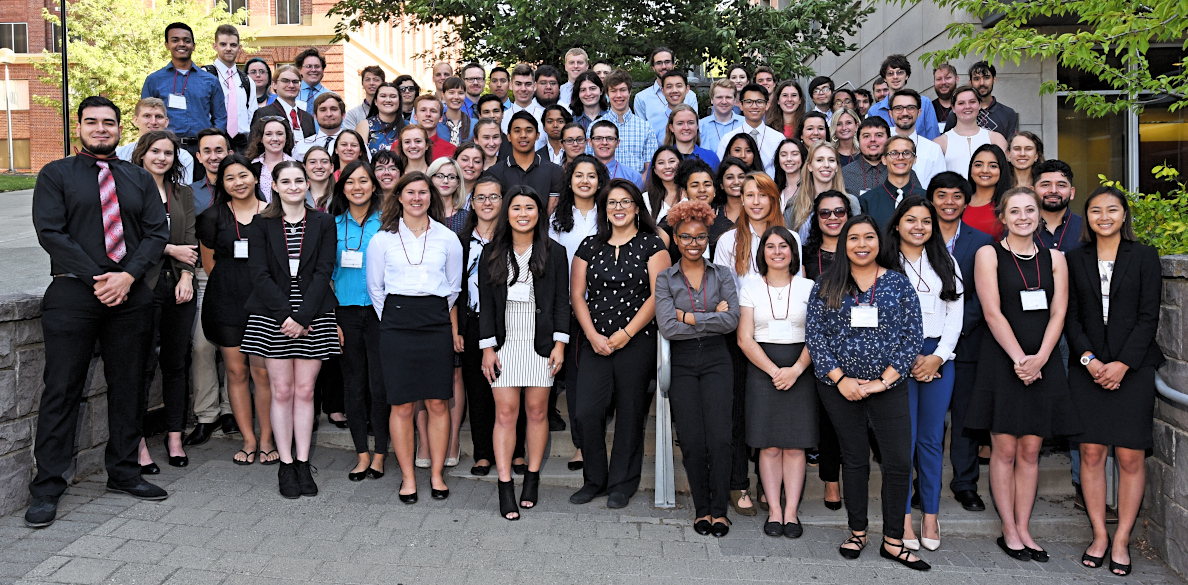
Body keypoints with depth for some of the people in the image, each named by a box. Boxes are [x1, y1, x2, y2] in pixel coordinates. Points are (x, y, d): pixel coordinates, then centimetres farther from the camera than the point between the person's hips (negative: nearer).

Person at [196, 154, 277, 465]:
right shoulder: (214, 216, 8)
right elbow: (209, 261, 14)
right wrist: (232, 285, 10)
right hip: (226, 298, 2)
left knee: (263, 371, -4)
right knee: (236, 371, 3)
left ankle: (266, 439, 8)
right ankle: (249, 439, 13)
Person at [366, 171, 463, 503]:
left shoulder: (447, 238, 7)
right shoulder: (382, 239, 6)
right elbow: (375, 287, 12)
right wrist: (392, 320, 10)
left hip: (436, 323, 1)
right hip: (396, 323, 0)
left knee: (438, 402, 2)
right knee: (402, 405, 0)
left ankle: (437, 474, 15)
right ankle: (408, 477, 12)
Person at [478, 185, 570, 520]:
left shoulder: (554, 253, 5)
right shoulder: (491, 254, 7)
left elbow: (562, 301, 4)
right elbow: (486, 303, 5)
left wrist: (560, 343, -4)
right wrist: (487, 347, -1)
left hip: (541, 343, 0)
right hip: (505, 343, 0)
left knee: (537, 411, 5)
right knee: (505, 413, -3)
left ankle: (532, 479, 19)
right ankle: (505, 489, 0)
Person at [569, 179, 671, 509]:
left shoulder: (651, 246, 2)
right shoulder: (590, 247, 12)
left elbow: (657, 296, -6)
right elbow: (577, 294, 8)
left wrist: (624, 335, -10)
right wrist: (593, 336, -5)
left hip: (637, 342, -2)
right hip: (595, 342, 3)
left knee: (630, 414, 2)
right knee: (587, 412, -5)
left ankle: (622, 485, 16)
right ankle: (594, 480, 13)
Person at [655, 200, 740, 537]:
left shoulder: (722, 275, 8)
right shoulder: (665, 279, 4)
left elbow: (732, 321, -7)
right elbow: (667, 327, -10)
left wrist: (689, 316, -9)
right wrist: (712, 319, -8)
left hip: (716, 361, 0)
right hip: (682, 364, 0)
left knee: (719, 438, -7)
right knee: (692, 441, -1)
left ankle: (719, 509, 7)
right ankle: (701, 508, 15)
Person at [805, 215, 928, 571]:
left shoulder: (898, 283, 4)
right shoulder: (826, 285, 3)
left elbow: (912, 336, 0)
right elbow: (814, 334, -2)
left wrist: (884, 380, -9)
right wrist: (840, 378, -10)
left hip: (888, 386, 0)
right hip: (840, 388, 0)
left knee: (899, 462, -3)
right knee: (854, 459, 9)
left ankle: (893, 541, 9)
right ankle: (857, 532, 22)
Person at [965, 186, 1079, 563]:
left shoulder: (1054, 259, 11)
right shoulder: (989, 255, 1)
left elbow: (1058, 314, 2)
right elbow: (993, 313, -7)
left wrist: (1039, 358, -12)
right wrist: (1019, 359, -14)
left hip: (1043, 364, 3)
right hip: (1001, 360, -3)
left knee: (1030, 450, 6)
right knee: (1004, 450, 0)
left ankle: (1023, 529, 13)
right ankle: (1009, 532, 8)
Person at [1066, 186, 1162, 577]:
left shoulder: (1144, 257, 4)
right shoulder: (1075, 259, 9)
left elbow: (1148, 316, -2)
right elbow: (1071, 317, 6)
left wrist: (1122, 364, -11)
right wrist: (1088, 359, -8)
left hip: (1133, 366, -1)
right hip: (1087, 368, 1)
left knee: (1130, 457, -2)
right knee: (1091, 453, 0)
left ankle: (1121, 541, 8)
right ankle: (1099, 536, 10)